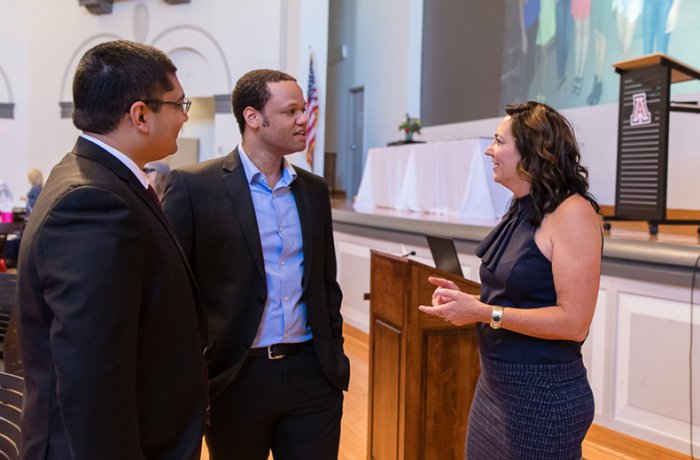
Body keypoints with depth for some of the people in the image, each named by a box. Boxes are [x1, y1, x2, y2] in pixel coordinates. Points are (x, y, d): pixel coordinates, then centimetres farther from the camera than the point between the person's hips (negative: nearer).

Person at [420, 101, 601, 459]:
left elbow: (573, 322, -22)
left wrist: (483, 313, -21)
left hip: (543, 397, -8)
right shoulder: (521, 211, 8)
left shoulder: (572, 213, -18)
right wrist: (465, 300, 0)